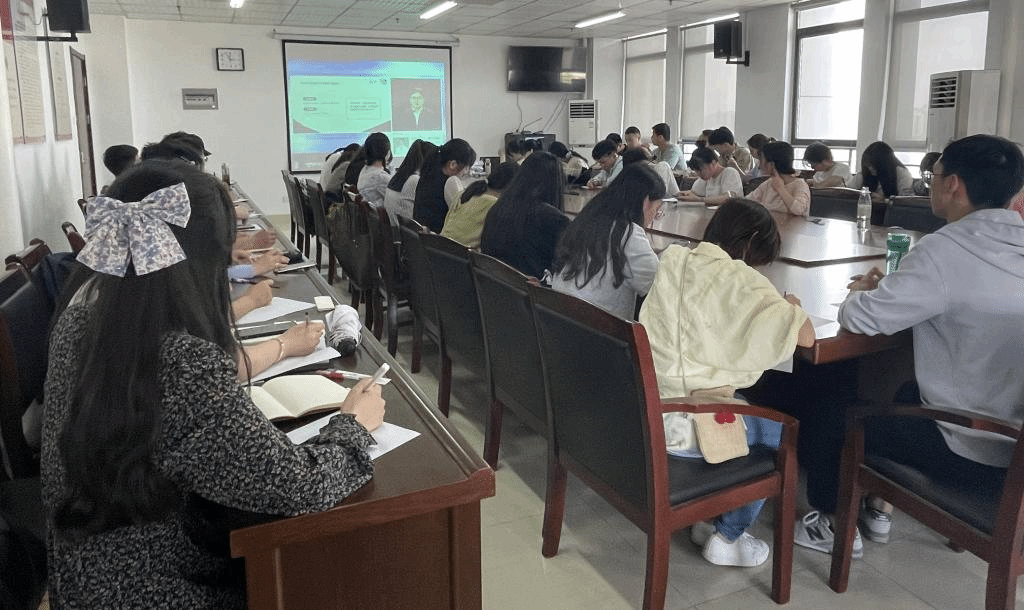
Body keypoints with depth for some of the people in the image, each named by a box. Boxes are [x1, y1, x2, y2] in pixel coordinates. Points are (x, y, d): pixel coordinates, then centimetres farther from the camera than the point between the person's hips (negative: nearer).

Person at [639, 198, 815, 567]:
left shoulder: (672, 261, 8)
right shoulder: (740, 280, -12)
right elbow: (805, 336, -15)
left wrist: (776, 306, 19)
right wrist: (792, 307, 7)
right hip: (688, 427, -7)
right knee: (776, 428, 21)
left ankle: (707, 519, 35)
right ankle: (727, 537, 24)